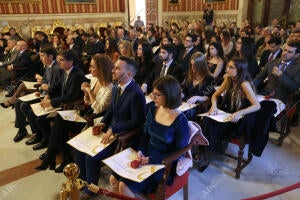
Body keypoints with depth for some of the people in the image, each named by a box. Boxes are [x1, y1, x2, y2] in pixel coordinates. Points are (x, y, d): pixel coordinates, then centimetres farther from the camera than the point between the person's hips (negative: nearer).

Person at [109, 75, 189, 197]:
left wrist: (152, 160, -20)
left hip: (163, 164, -6)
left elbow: (179, 152, -15)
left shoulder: (180, 122, -20)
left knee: (125, 186, -16)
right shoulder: (153, 111, -1)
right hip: (146, 157, 6)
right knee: (114, 179, -3)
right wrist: (140, 151, -9)